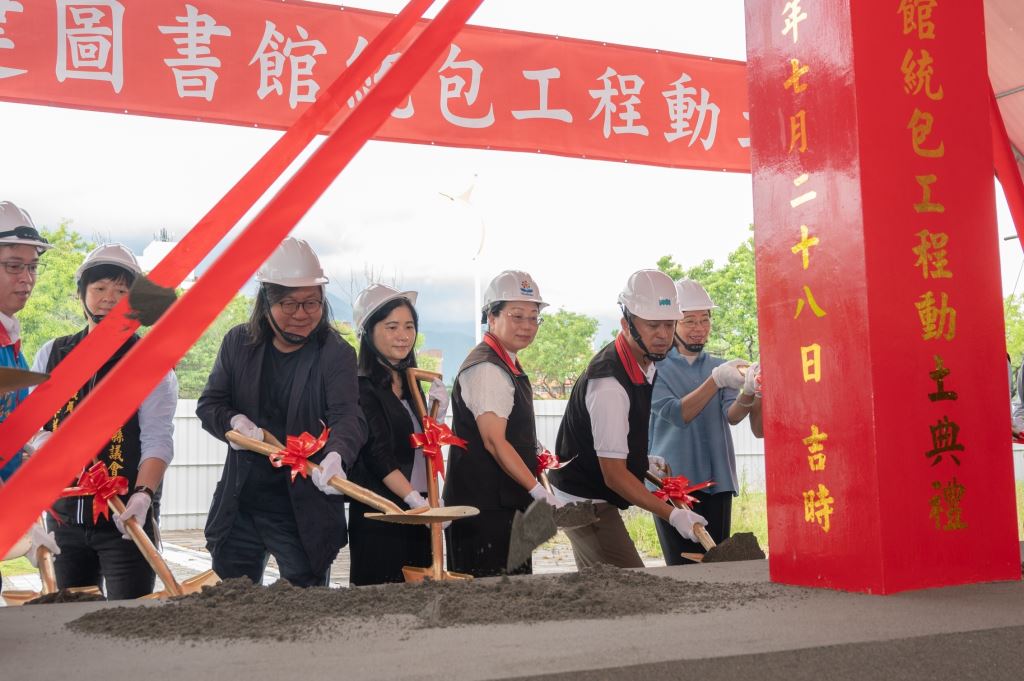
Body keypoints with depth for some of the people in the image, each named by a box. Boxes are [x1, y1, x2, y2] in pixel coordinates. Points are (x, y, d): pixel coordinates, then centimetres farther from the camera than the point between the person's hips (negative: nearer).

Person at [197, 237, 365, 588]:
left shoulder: (336, 353, -9)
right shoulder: (239, 343, 3)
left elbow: (347, 415, -21)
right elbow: (208, 403, 8)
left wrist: (336, 456, -42)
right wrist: (236, 421, -15)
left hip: (305, 511, -3)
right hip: (239, 504, 4)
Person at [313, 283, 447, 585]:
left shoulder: (411, 385, 13)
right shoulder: (362, 388, -10)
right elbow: (378, 456, -17)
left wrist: (437, 416, 0)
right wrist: (416, 501, -23)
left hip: (417, 516, 7)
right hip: (378, 518, -7)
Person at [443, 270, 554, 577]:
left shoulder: (510, 367, 18)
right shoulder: (486, 369, -14)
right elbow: (494, 442, -21)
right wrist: (538, 490, -21)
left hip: (506, 505, 10)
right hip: (486, 508, -10)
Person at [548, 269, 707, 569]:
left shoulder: (645, 364, 3)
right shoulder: (609, 384, -28)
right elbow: (614, 474, -26)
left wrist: (643, 461, 10)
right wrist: (672, 514, -26)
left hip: (594, 500, 10)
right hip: (585, 502, -10)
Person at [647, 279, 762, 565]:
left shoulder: (720, 367, 12)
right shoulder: (657, 368, 0)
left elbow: (732, 415, -6)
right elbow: (676, 413, -16)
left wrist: (748, 393, -28)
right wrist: (716, 380, -28)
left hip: (717, 483, 4)